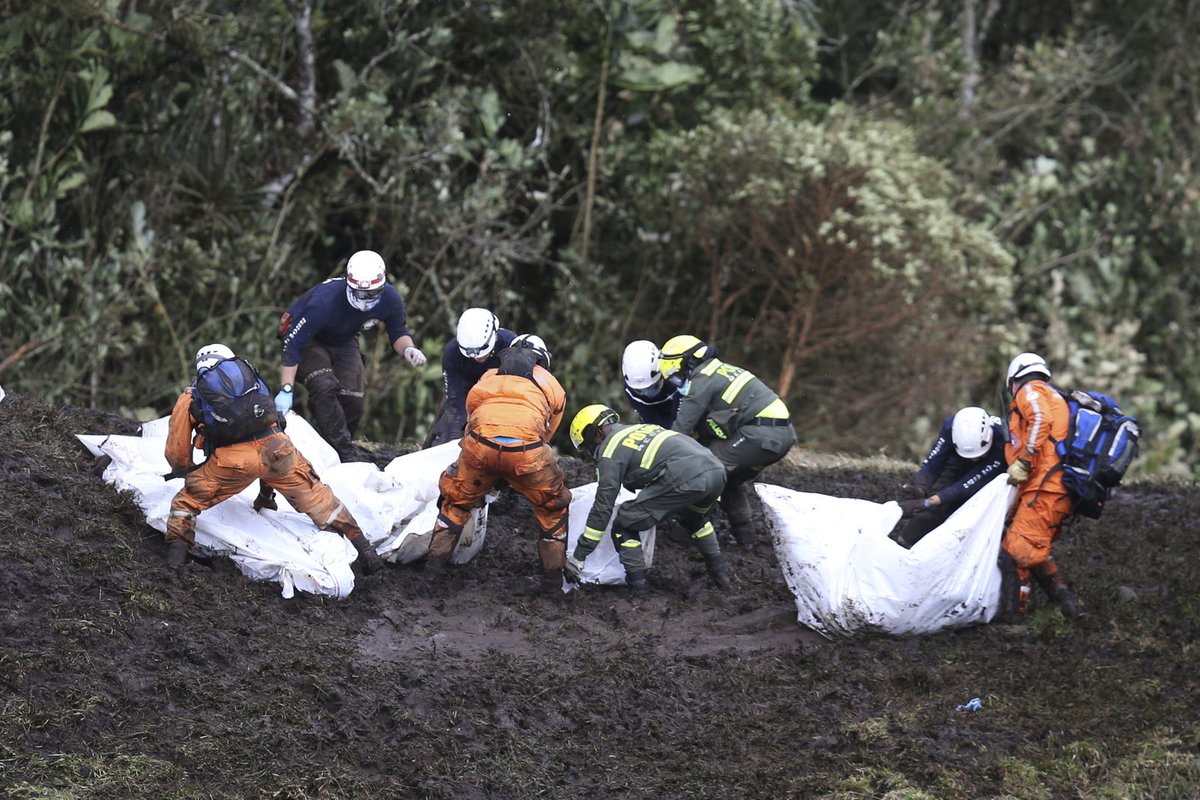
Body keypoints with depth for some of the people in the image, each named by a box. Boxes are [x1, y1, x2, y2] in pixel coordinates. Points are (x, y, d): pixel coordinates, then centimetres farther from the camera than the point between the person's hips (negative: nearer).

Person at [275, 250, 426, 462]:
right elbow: (293, 344, -35)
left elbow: (398, 333, -3)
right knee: (324, 387, -28)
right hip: (308, 339, -5)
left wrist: (408, 349, -28)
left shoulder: (390, 299, -23)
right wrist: (286, 391, -38)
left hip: (343, 341, 5)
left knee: (352, 400, -8)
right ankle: (345, 452, -25)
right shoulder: (326, 301, -40)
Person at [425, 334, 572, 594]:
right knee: (553, 507, 24)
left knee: (456, 499, 28)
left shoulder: (489, 377, 34)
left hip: (480, 441, 1)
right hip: (526, 445, -1)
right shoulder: (552, 386, 31)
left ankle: (435, 561, 23)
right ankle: (553, 579, 25)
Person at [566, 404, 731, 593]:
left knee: (624, 526, 6)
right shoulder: (641, 428, 31)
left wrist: (578, 556, 11)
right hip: (716, 470, 8)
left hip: (686, 480, -8)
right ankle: (720, 574, 43)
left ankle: (637, 585, 4)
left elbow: (602, 507, 5)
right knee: (694, 518, 40)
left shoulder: (610, 450, 8)